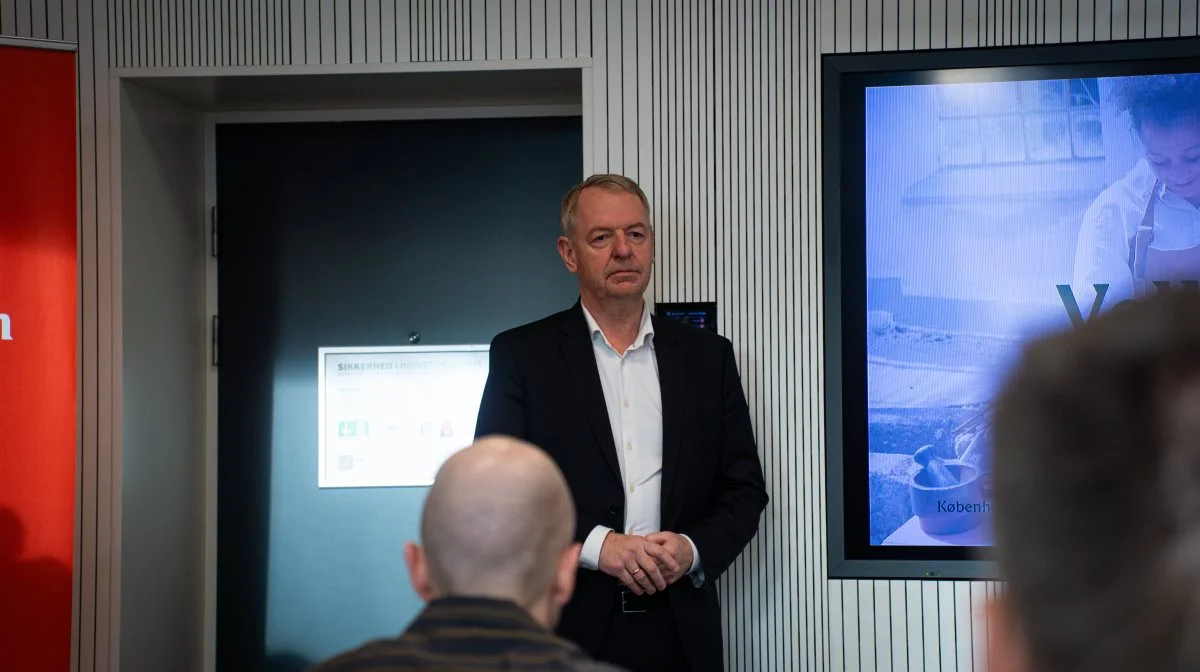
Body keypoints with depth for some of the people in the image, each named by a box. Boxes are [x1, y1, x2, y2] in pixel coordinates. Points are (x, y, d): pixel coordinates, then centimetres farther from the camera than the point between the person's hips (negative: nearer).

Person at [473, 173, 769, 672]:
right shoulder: (520, 355, 1)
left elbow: (744, 488, 9)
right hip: (568, 629, -2)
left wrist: (694, 549, -10)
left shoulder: (708, 355, 9)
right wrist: (595, 545, -16)